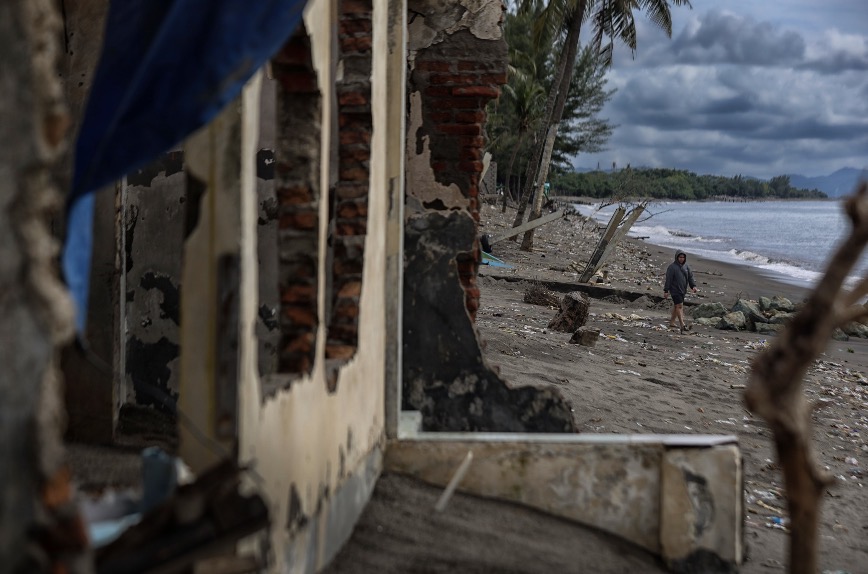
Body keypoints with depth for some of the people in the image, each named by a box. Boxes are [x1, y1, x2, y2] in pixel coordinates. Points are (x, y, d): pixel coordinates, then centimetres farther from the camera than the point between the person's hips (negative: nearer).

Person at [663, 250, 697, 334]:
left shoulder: (686, 266, 10)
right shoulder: (672, 267, -10)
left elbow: (690, 277, 11)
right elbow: (668, 279, -11)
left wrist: (693, 286, -4)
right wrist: (666, 291, -12)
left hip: (682, 290, 7)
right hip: (675, 290, -7)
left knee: (676, 306, 13)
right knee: (679, 306, -13)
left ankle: (672, 323, 22)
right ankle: (682, 325, -18)